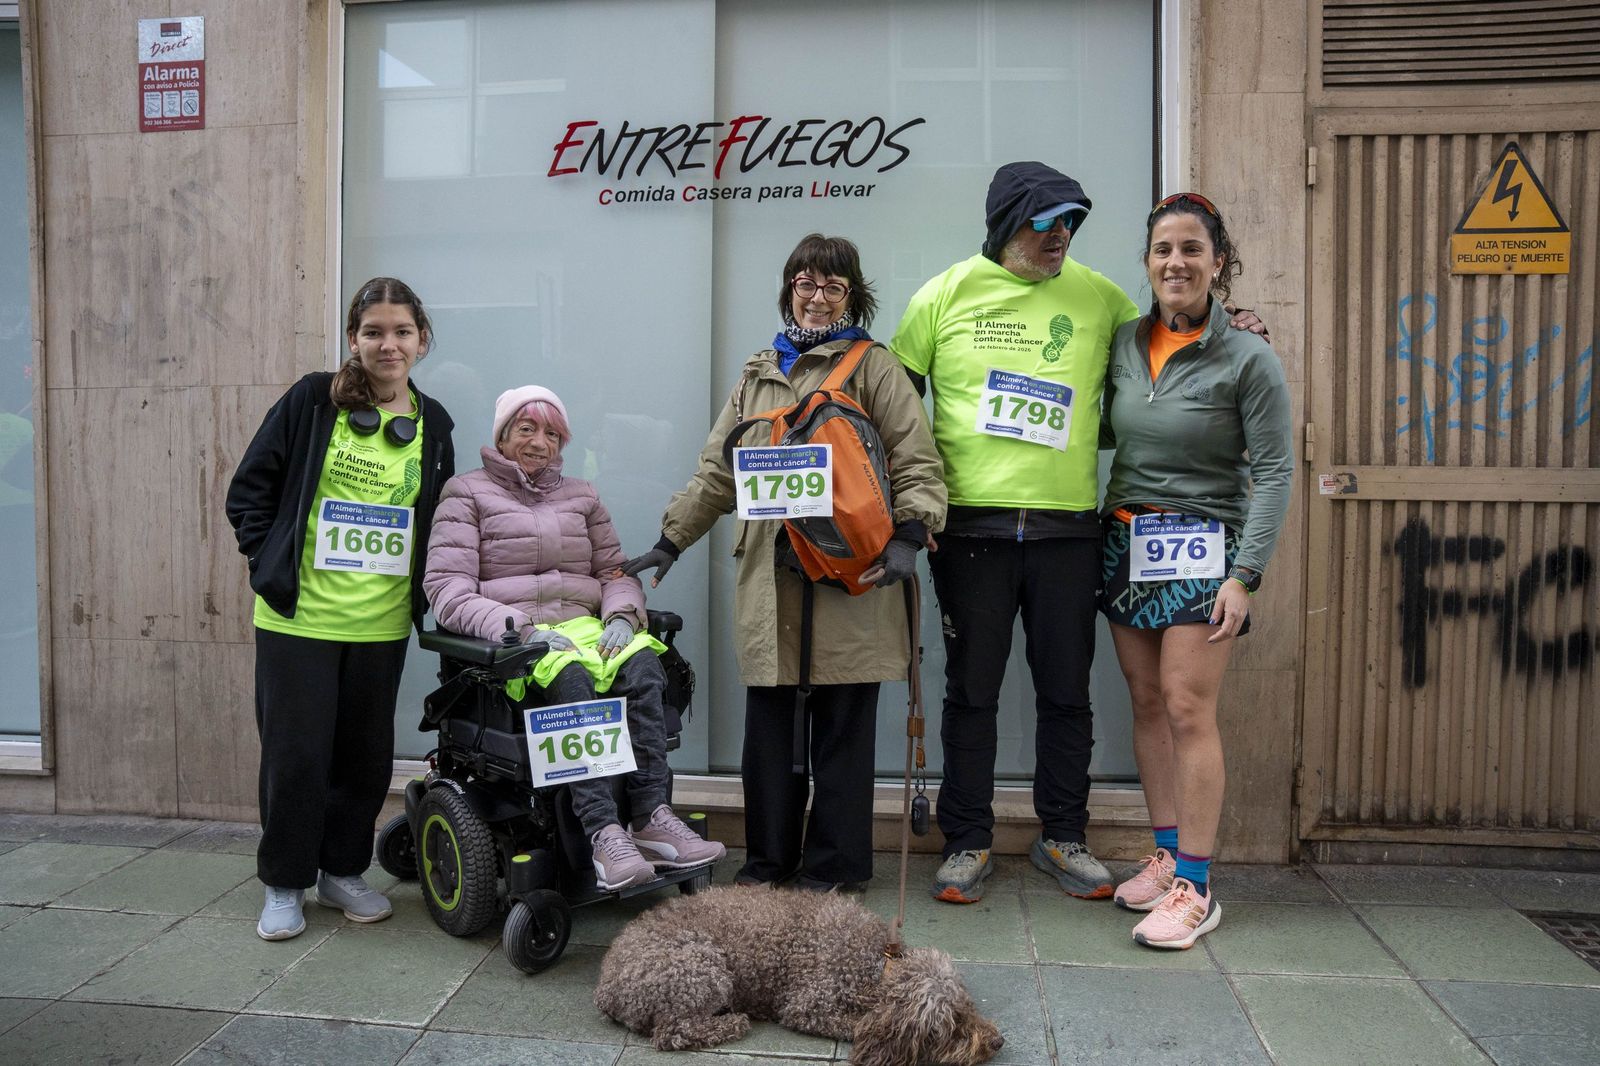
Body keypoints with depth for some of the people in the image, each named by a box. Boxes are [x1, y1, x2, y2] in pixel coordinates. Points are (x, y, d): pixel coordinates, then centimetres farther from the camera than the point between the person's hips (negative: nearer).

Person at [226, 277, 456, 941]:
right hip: (298, 617, -3)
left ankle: (342, 871, 30)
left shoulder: (432, 425, 6)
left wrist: (425, 591, 6)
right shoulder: (313, 401, -3)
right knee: (295, 754, 3)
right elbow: (249, 487, 2)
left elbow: (438, 520, 15)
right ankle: (284, 884, 22)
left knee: (367, 754, 11)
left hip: (382, 624, 3)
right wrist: (269, 561, -4)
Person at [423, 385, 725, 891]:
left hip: (583, 627, 4)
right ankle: (605, 833, -42)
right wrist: (520, 631, -18)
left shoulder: (580, 495, 23)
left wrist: (620, 618, -6)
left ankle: (651, 816, -34)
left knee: (640, 661, -29)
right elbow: (447, 590, -3)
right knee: (570, 676, -37)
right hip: (509, 639, -4)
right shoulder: (467, 493, 9)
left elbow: (616, 573, 19)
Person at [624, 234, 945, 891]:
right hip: (768, 575, 4)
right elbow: (718, 472, 22)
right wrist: (671, 540, 18)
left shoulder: (874, 368, 6)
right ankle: (768, 859, 24)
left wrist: (907, 536, -16)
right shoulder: (758, 374, 20)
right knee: (768, 722, 9)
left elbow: (918, 464, -1)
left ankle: (832, 864, 18)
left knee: (841, 725, 4)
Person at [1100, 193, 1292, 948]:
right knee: (1146, 702, 9)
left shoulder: (1248, 360, -5)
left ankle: (1195, 887, 2)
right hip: (1125, 540, 5)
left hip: (1201, 547, -5)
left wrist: (1244, 574, -14)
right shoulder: (1123, 344, 7)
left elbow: (1273, 471, -7)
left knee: (1188, 710, -7)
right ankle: (1167, 854, 22)